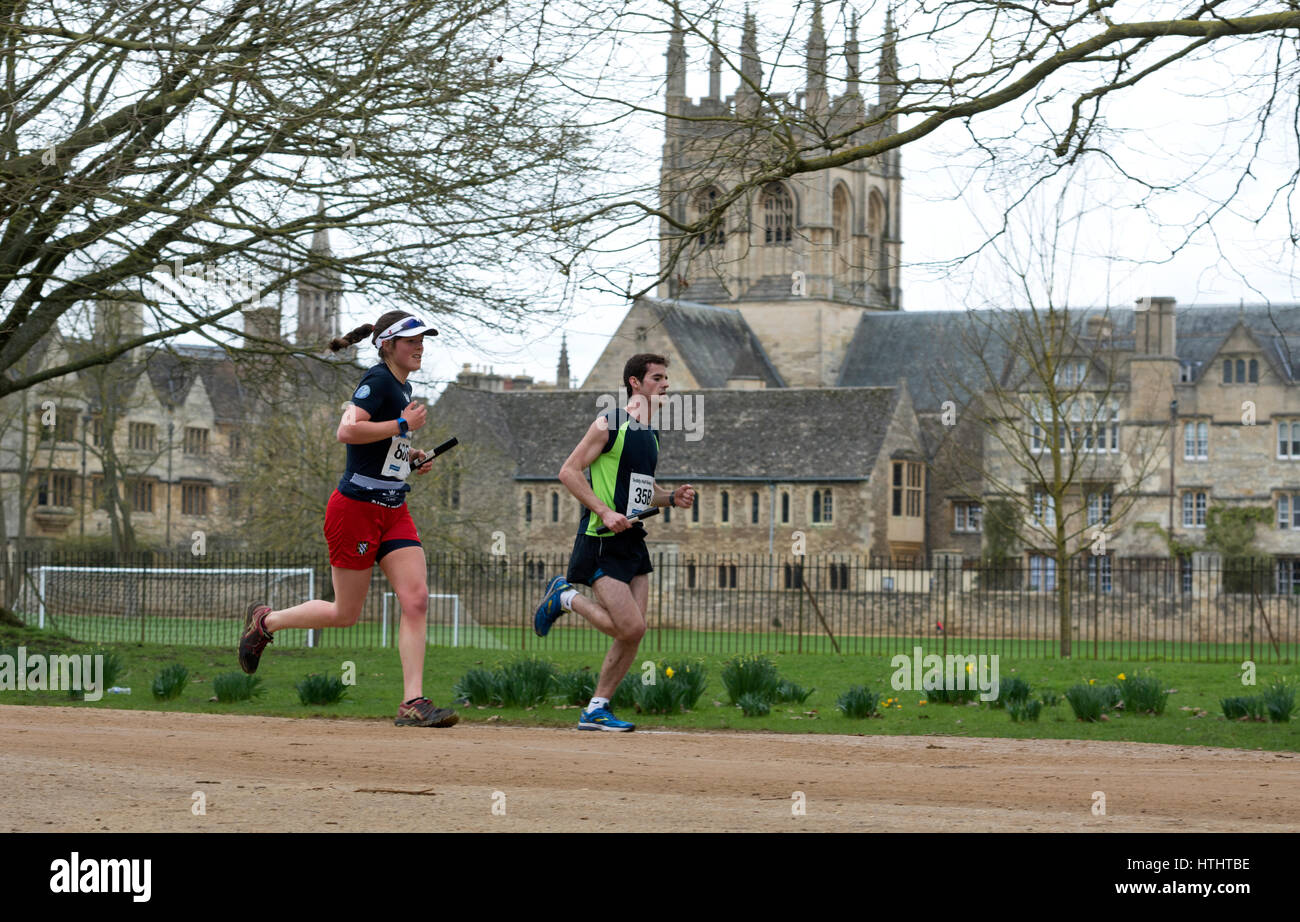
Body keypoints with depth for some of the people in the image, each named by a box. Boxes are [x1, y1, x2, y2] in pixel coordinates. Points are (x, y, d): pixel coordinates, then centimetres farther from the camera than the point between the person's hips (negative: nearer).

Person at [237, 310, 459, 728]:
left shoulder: (403, 386, 16)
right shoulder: (378, 380, -13)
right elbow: (348, 431, -27)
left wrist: (408, 455, 13)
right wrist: (403, 425, -19)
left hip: (394, 510, 8)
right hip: (356, 506, -8)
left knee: (416, 600, -8)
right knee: (346, 613, 2)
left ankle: (413, 703, -11)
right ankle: (265, 620, 27)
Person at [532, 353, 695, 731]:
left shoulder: (650, 434, 16)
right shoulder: (609, 424, -9)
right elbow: (569, 471, -12)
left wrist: (672, 498, 7)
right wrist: (604, 512, -21)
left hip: (633, 542, 8)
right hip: (601, 542, -8)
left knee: (634, 633, 2)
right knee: (630, 626, -15)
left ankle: (596, 710, 12)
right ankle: (566, 597, 8)